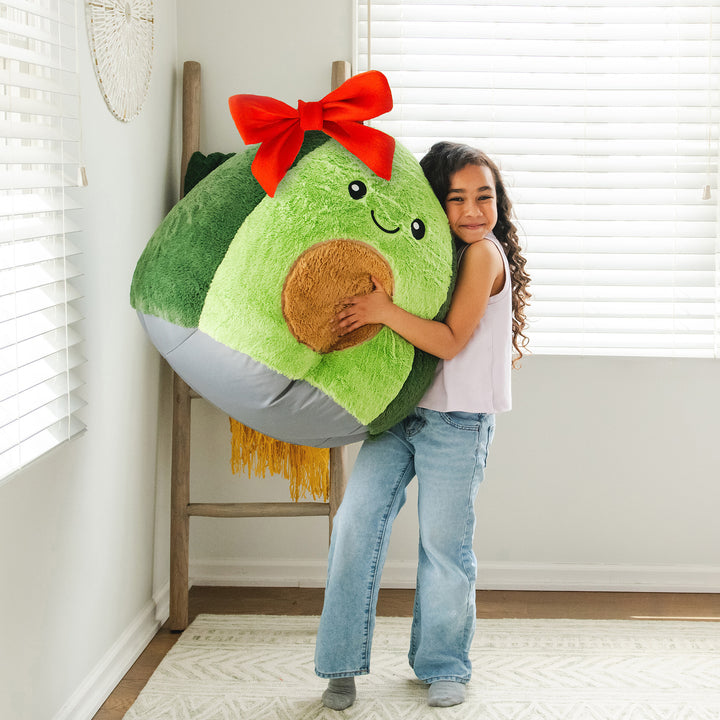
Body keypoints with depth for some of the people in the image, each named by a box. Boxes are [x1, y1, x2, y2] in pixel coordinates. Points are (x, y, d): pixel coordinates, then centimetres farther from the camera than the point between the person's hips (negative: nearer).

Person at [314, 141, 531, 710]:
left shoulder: (485, 251, -9)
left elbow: (450, 341, -17)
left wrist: (384, 311, -24)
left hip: (456, 423, -6)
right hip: (398, 412, 6)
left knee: (444, 544, 2)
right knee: (357, 519, -3)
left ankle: (443, 665, 22)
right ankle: (342, 665, 6)